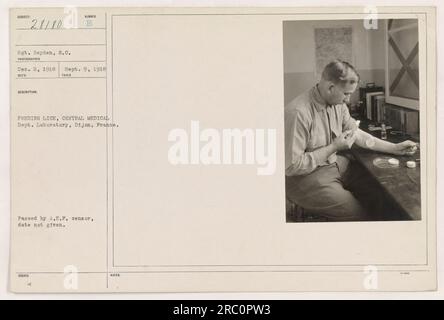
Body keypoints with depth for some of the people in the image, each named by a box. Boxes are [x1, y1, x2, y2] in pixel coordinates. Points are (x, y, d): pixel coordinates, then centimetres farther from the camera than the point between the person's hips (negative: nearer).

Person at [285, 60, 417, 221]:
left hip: (336, 164, 8)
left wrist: (395, 148, 7)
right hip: (307, 176, -8)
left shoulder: (338, 103, 0)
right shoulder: (298, 112, -27)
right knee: (358, 213, -15)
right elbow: (291, 167, -27)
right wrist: (334, 147, -23)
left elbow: (358, 134, 14)